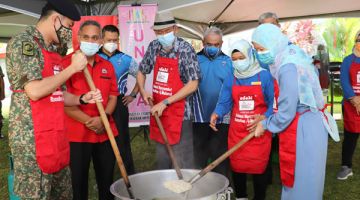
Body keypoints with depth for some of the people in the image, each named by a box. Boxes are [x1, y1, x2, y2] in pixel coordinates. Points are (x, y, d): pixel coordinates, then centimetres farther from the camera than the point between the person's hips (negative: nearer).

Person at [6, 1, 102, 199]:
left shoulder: (51, 50, 16)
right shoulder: (23, 42, -11)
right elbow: (35, 91, -22)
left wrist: (82, 98, 4)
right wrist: (72, 68, -14)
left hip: (56, 136, 9)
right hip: (32, 139, -9)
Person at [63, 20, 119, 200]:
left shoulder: (107, 66, 10)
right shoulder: (67, 63, -5)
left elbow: (113, 96, 10)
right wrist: (89, 121, -15)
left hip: (106, 132, 4)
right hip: (77, 134, -4)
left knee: (107, 182, 14)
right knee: (78, 183, 8)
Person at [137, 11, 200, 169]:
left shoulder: (185, 49, -13)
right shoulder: (153, 47, 3)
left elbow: (193, 85, -15)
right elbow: (141, 71, 17)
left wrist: (165, 102, -17)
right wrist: (143, 92, -1)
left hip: (179, 115, -5)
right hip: (158, 112, 6)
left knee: (182, 165, 1)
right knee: (162, 161, 18)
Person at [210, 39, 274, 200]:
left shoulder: (264, 76, -4)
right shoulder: (230, 79, 4)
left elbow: (273, 103, -4)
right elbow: (224, 102, 0)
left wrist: (264, 118, -20)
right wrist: (217, 114, -20)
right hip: (236, 131, 3)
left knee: (259, 168, 4)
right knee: (237, 167, 11)